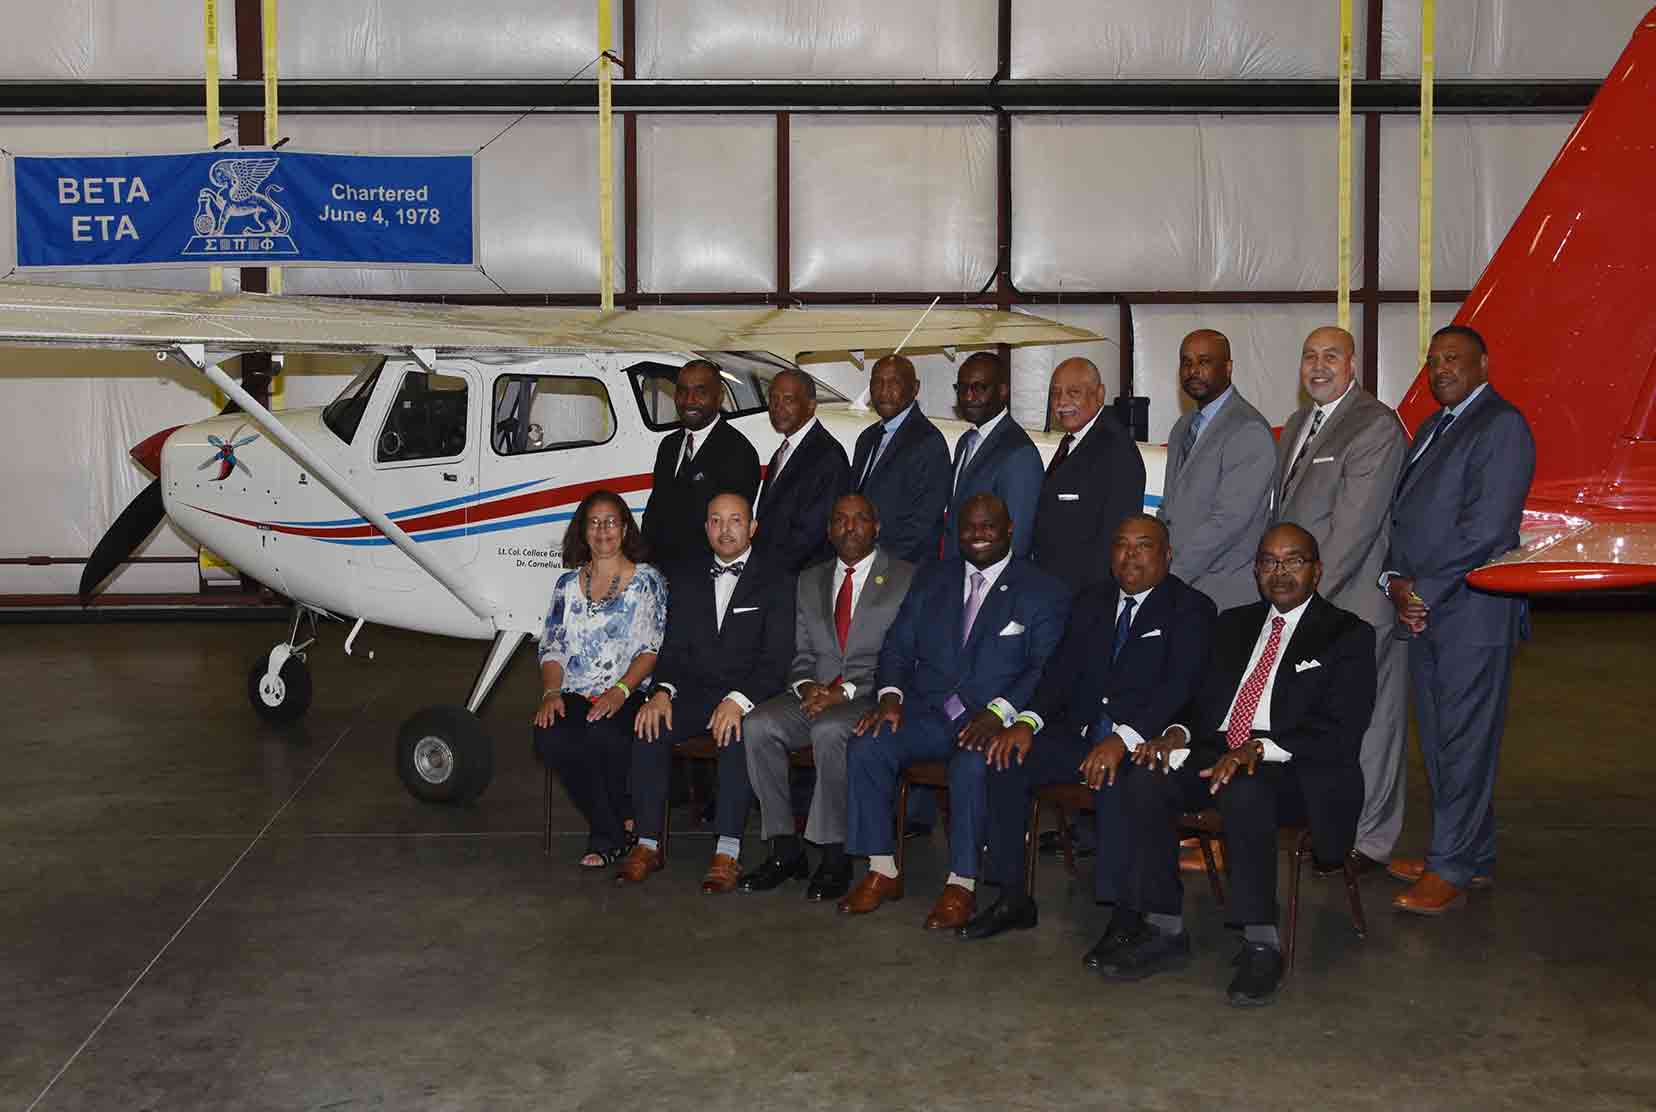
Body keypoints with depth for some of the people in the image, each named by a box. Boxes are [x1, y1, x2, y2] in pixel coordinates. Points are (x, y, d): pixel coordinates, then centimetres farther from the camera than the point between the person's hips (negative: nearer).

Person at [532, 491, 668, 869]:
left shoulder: (648, 580, 8)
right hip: (574, 696, 3)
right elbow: (552, 648, 13)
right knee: (549, 738, -30)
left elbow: (654, 647, -2)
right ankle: (612, 831, -12)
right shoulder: (568, 584, 19)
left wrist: (621, 690, -17)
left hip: (627, 696, -3)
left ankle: (606, 837, -11)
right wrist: (551, 692, -7)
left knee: (602, 734, -36)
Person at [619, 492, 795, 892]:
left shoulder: (776, 583, 4)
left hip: (748, 696, -3)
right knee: (649, 725, -25)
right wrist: (662, 691, -11)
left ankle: (728, 852, -33)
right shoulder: (686, 580, 18)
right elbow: (673, 648, 11)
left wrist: (739, 700, -23)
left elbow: (775, 660, -6)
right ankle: (648, 843, -19)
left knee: (738, 734, -35)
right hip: (693, 692, 4)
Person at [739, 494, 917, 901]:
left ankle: (835, 856, -23)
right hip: (815, 693, 5)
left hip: (871, 698, -5)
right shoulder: (810, 581, 19)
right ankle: (785, 850, -13)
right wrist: (805, 685, -6)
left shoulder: (907, 579, 1)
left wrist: (845, 691, -17)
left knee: (829, 730, -36)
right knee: (758, 725, -23)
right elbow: (802, 652, 17)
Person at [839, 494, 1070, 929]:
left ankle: (961, 885, -20)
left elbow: (1046, 669, -7)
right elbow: (898, 647, 13)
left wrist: (997, 713, -23)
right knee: (867, 745, -22)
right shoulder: (931, 579, 17)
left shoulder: (1044, 592, 3)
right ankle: (882, 872, -11)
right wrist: (890, 695, -8)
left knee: (971, 764, -36)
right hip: (927, 713, 4)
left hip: (992, 720, -4)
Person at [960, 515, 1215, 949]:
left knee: (1114, 782, -37)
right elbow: (1063, 670, 9)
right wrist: (1028, 720, -11)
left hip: (1142, 742, -6)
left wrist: (1123, 739, -29)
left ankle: (1125, 915, -28)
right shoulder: (1092, 603, 17)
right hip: (1079, 734, 6)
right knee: (1007, 758, -17)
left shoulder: (1191, 608, -2)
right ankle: (1012, 899, -9)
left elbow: (1179, 685, -15)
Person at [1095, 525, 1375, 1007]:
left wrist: (1260, 748, -23)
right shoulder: (1234, 625, 22)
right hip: (1218, 751, 5)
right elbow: (1203, 697, 19)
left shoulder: (1348, 634, 3)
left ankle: (1261, 944, -26)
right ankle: (1163, 930, -14)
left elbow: (1341, 730, -9)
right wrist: (1179, 731, -6)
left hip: (1295, 770, -5)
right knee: (1145, 781, -23)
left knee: (1244, 791, -38)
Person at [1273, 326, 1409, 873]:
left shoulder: (1377, 426, -12)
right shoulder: (1297, 426, 16)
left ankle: (1368, 841, 14)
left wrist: (1307, 592, -19)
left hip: (1354, 603, -8)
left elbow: (1354, 525, -19)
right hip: (1300, 600, 8)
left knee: (1364, 720, 3)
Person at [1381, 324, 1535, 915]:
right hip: (1422, 609, 9)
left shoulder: (1501, 425, -9)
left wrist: (1421, 592, -15)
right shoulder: (1431, 428, 18)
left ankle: (1451, 867, 7)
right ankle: (1472, 856, 25)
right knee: (1439, 739, 13)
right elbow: (1401, 512, 15)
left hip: (1472, 612, -9)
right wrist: (1394, 580, -1)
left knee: (1464, 739, -2)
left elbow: (1484, 528, -18)